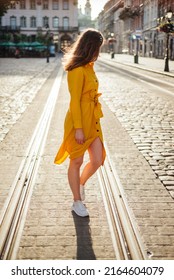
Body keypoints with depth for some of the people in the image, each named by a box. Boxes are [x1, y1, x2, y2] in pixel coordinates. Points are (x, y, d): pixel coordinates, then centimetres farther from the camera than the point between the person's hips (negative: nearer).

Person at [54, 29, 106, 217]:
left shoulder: (89, 66, 11)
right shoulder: (77, 70, -18)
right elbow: (74, 101, -19)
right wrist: (78, 128, -18)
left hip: (93, 121, 8)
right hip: (79, 121, -8)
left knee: (98, 160, 7)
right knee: (77, 162, 8)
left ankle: (81, 184, 36)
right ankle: (77, 202, 24)